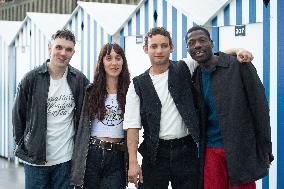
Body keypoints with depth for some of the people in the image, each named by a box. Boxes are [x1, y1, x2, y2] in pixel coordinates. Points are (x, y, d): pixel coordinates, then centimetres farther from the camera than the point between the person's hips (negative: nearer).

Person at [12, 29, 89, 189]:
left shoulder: (80, 80, 1)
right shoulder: (32, 78, -3)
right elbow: (18, 115, 4)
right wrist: (24, 145, 5)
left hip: (66, 159, 1)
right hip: (35, 158, -1)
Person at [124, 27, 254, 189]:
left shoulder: (183, 69, 4)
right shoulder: (138, 85, 2)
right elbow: (132, 125, -2)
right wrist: (133, 162, -9)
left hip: (186, 150, 1)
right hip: (155, 152, 0)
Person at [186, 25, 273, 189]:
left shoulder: (239, 65, -6)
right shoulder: (195, 77, 9)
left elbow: (259, 108, -7)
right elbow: (199, 116, 12)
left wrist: (265, 149, -9)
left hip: (241, 150, -4)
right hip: (211, 150, 4)